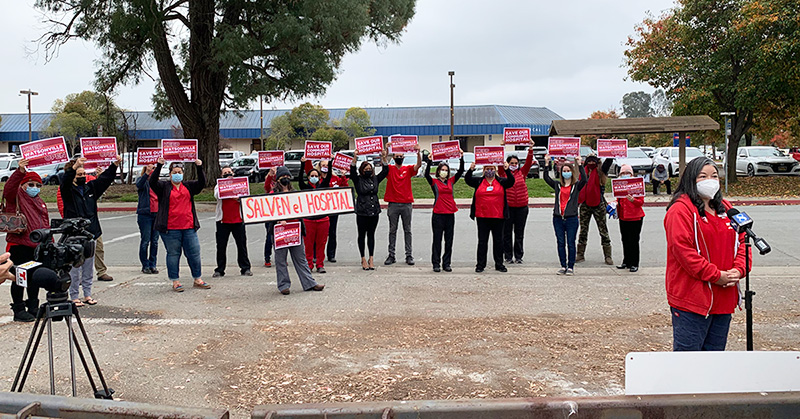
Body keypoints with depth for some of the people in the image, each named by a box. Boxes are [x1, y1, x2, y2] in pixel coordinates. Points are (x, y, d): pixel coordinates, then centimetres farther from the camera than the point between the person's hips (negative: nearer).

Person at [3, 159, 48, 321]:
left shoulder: (40, 202, 18)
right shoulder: (16, 198, -1)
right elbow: (8, 189, -23)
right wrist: (20, 172, -37)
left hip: (38, 246, 7)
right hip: (20, 245, -6)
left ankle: (33, 307, 25)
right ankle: (19, 310, 6)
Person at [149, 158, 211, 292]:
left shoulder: (188, 186, 14)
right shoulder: (164, 186, 4)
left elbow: (201, 183, 2)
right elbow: (152, 182, -11)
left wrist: (199, 168, -12)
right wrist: (159, 166, -21)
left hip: (189, 227, 3)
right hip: (170, 229, -3)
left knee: (194, 253, 6)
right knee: (173, 254, 4)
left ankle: (197, 280, 17)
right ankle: (175, 282, 12)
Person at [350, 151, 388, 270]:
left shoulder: (375, 179, 9)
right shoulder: (358, 180, -2)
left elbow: (385, 171, 5)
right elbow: (352, 171, -17)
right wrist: (355, 158, -28)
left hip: (374, 211, 3)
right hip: (362, 212, -3)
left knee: (371, 235, 9)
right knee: (362, 235, 5)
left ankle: (371, 259, 14)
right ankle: (363, 259, 11)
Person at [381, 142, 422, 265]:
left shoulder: (408, 169, 7)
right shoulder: (390, 169, 5)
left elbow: (419, 164, -9)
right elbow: (384, 162, -14)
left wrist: (418, 152, -26)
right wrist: (386, 149, -29)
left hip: (406, 204, 1)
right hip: (393, 204, -1)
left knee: (407, 230, 6)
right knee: (392, 230, 5)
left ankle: (409, 255, 10)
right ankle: (391, 255, 9)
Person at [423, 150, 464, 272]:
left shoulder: (451, 181, 11)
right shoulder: (434, 182, 2)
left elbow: (460, 171, 4)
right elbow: (427, 175, -16)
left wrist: (461, 158, -6)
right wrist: (429, 162, -27)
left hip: (450, 214, 4)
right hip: (438, 214, -4)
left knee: (449, 241, 7)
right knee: (437, 240, 1)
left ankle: (446, 264, 14)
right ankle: (436, 264, 8)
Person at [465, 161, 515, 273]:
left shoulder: (501, 182, 6)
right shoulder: (479, 181, 7)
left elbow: (511, 182, -8)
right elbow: (467, 180, -4)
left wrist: (507, 170, -23)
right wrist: (471, 170, -21)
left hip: (498, 217, 0)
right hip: (482, 217, 0)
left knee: (498, 241, 8)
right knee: (482, 241, 5)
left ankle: (499, 264, 17)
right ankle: (480, 264, 11)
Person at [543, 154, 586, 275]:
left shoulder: (576, 185, 2)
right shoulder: (557, 185, 11)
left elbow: (584, 179, -16)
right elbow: (546, 178, 4)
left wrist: (579, 165, -19)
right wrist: (548, 164, -2)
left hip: (571, 219, -3)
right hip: (558, 218, 3)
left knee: (570, 243, 1)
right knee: (560, 243, 7)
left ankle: (571, 267, 9)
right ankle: (563, 266, 16)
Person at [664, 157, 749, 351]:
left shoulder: (725, 209, 16)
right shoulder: (681, 210, -10)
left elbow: (741, 241, 16)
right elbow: (683, 249, -18)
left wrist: (739, 270, -3)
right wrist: (715, 276, -18)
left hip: (724, 298, 8)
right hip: (691, 299, -8)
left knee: (715, 350, 16)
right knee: (687, 351, -4)